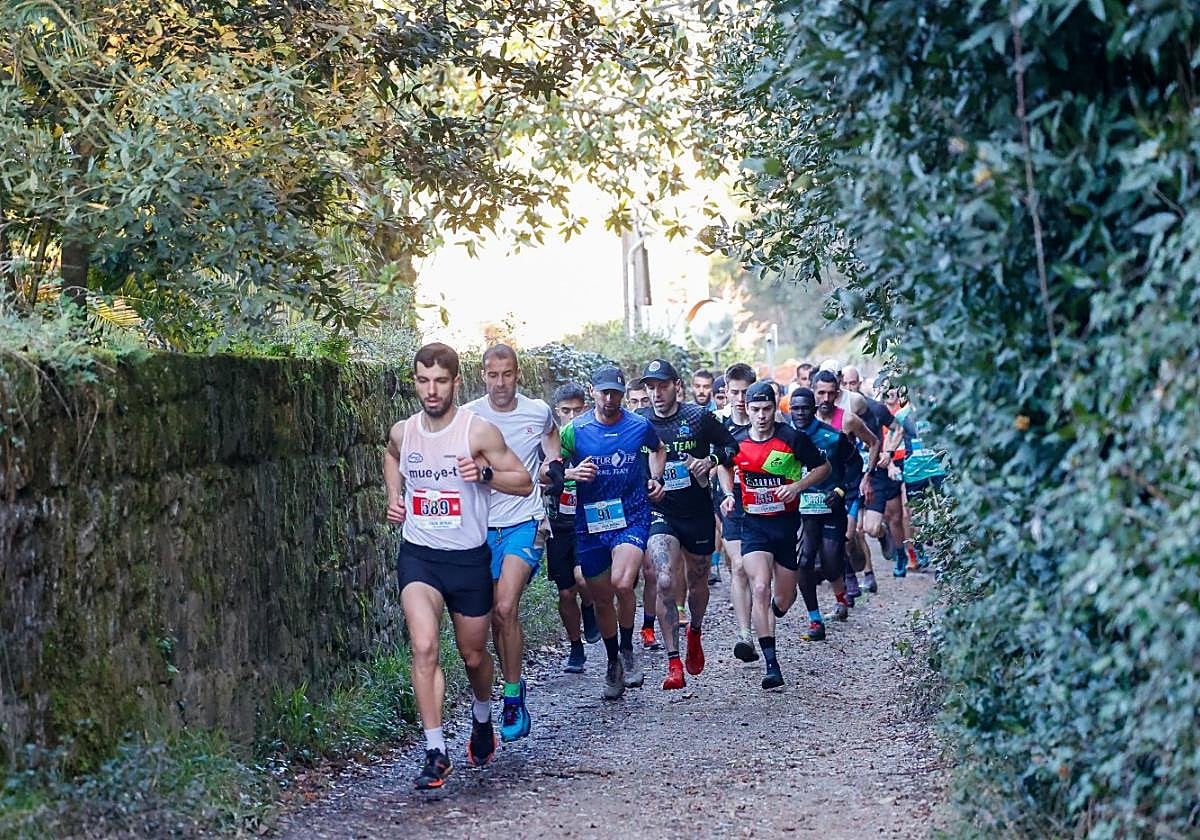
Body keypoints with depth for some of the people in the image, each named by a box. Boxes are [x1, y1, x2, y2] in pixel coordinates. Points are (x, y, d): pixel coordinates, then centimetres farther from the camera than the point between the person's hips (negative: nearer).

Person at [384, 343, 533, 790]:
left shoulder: (479, 431, -11)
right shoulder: (402, 432, 0)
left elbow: (524, 482, -5)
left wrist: (485, 473, -22)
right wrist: (394, 496, 10)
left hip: (469, 557, -1)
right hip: (418, 555, 1)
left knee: (473, 655, 14)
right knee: (424, 647, -20)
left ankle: (482, 716, 48)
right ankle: (435, 752, -16)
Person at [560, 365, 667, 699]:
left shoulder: (640, 426, 0)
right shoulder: (575, 430, -3)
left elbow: (658, 449, 23)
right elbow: (550, 469, 3)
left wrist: (656, 478, 7)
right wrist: (572, 472, -17)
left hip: (632, 516, -1)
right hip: (590, 521, 1)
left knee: (622, 583, -25)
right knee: (601, 599, 10)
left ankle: (627, 650, -1)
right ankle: (613, 661, 32)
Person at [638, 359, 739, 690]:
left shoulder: (699, 417, -5)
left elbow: (731, 445, 4)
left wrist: (711, 460, -14)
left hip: (698, 513, 1)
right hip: (659, 513, -1)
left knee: (697, 583, 16)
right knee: (666, 582, -19)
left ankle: (694, 632, 49)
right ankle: (674, 664, -18)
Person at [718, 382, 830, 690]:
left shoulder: (792, 438, -8)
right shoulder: (736, 442, 0)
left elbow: (823, 467, 2)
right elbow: (724, 466, 21)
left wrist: (797, 486, -13)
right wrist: (729, 494, 3)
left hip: (788, 523, 0)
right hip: (754, 525, 0)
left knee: (785, 597, 8)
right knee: (760, 588, -20)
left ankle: (767, 621, 46)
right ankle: (771, 666, -23)